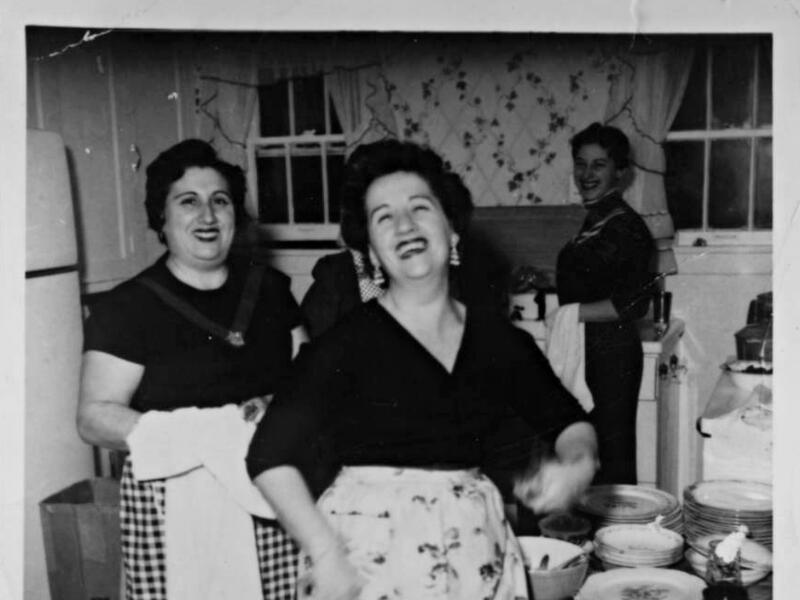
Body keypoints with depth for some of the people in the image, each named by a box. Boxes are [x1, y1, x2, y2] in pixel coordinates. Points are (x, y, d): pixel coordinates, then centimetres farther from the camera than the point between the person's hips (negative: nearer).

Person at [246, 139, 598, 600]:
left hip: (474, 552, 4)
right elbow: (271, 455, -12)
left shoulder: (497, 339, 0)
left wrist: (578, 463, -9)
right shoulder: (349, 341, -11)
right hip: (370, 555, -4)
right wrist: (327, 558, -18)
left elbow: (571, 422, 12)